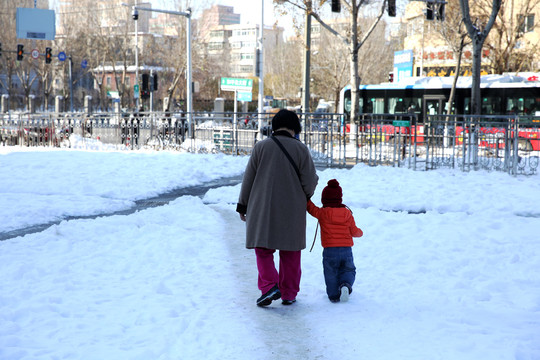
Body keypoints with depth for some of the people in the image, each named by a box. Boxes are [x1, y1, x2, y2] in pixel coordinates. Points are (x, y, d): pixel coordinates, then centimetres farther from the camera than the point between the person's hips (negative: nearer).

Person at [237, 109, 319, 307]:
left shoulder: (261, 147, -3)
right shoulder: (301, 149, -4)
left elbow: (248, 179, 1)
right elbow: (309, 183, -5)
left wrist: (242, 205, 11)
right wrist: (304, 198, 17)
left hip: (263, 211, -1)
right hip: (292, 212, 1)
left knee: (264, 249, 9)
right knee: (290, 253, 10)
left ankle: (269, 286, -9)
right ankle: (289, 294, 15)